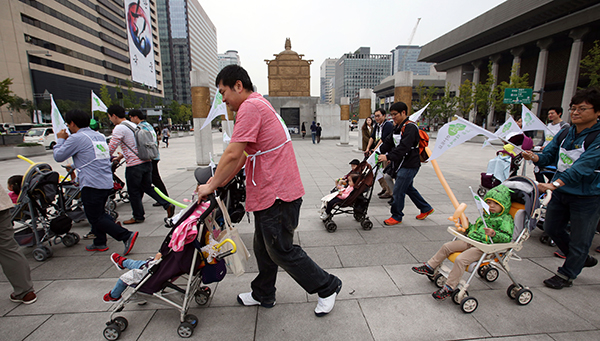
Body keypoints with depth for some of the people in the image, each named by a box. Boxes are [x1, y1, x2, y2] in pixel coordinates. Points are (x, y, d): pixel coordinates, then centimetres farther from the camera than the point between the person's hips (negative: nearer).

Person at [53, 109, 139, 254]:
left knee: (96, 218, -1)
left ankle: (127, 236, -12)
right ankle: (100, 243, 29)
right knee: (98, 214, 21)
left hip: (91, 185, -8)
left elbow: (58, 156, 0)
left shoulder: (76, 138, -9)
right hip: (107, 183, 8)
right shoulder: (99, 136, 14)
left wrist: (61, 139, 14)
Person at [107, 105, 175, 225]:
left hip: (134, 165, -8)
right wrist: (121, 156, 32)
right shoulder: (133, 125, 16)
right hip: (146, 162, 8)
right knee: (148, 187, 17)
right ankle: (167, 205, 6)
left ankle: (138, 216, 19)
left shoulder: (119, 128, -11)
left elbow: (111, 148, -11)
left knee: (133, 192, 7)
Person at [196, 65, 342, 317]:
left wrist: (211, 186, -7)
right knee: (264, 248, 21)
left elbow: (233, 154, -20)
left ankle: (327, 287, 22)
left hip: (278, 195, -10)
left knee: (281, 251, 4)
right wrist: (222, 182, 19)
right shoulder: (258, 105, 19)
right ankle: (263, 295, 41)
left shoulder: (251, 106, -14)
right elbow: (244, 156, 20)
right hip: (269, 193, 10)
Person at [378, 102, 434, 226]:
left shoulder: (410, 127, -18)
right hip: (401, 164, 10)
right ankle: (426, 208, 37)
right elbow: (389, 142, 11)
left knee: (398, 190, -5)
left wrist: (388, 157, -34)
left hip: (409, 165, -10)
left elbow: (404, 147, -29)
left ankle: (397, 216, 11)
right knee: (408, 188, 20)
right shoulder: (398, 127, 12)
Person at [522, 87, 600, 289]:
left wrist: (555, 184, -41)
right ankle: (581, 259, 42)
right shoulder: (566, 133, 3)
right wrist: (534, 157, -20)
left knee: (579, 238, 8)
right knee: (552, 228, 18)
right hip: (560, 192, 7)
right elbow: (548, 155, 4)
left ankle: (566, 275, 27)